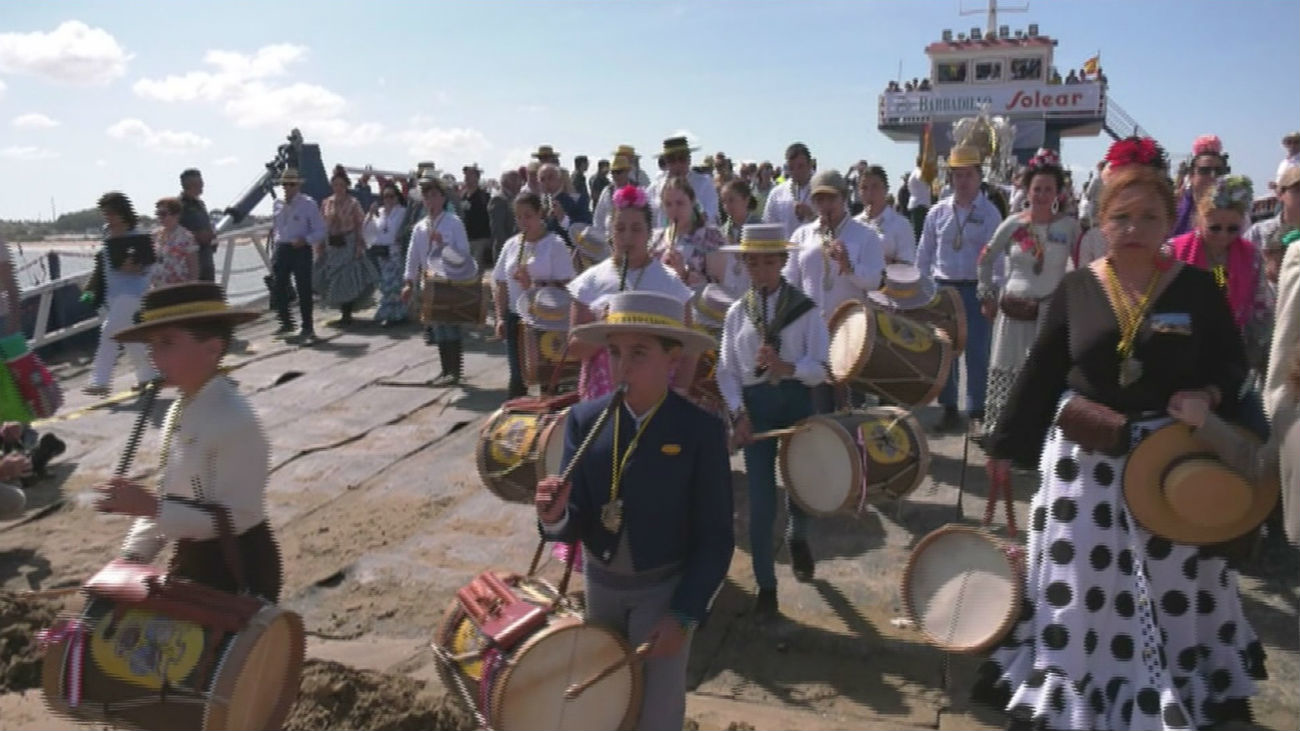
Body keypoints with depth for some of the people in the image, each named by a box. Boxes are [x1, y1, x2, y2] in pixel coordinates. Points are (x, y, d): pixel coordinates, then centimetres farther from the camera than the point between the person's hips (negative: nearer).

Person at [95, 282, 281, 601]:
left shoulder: (235, 421, -26)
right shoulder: (180, 411, 2)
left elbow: (235, 517, -25)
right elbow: (170, 498, 10)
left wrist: (150, 506, -28)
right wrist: (134, 555, 1)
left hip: (238, 568, -9)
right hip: (192, 559, 9)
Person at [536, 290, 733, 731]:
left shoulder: (702, 431, -19)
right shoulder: (584, 420, -10)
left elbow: (716, 539, -14)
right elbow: (577, 524, -9)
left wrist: (685, 615, -15)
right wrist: (556, 516, -31)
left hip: (665, 588, -4)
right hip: (600, 582, 4)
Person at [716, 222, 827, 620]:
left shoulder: (805, 309, -5)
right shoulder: (737, 312, 2)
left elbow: (821, 367, -11)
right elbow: (726, 370, 0)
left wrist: (787, 368, -29)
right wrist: (738, 413, -13)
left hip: (796, 402, 0)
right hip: (754, 405, 1)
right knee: (760, 499, 1)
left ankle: (797, 539, 52)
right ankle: (766, 585, 17)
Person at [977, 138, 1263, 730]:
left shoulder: (1196, 287, -4)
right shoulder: (1076, 287, -3)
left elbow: (1231, 363, 3)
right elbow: (1041, 370, 1)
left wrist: (1210, 395, -20)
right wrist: (1006, 444, 2)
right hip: (1083, 455, 0)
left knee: (1178, 580, 12)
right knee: (1076, 578, 9)